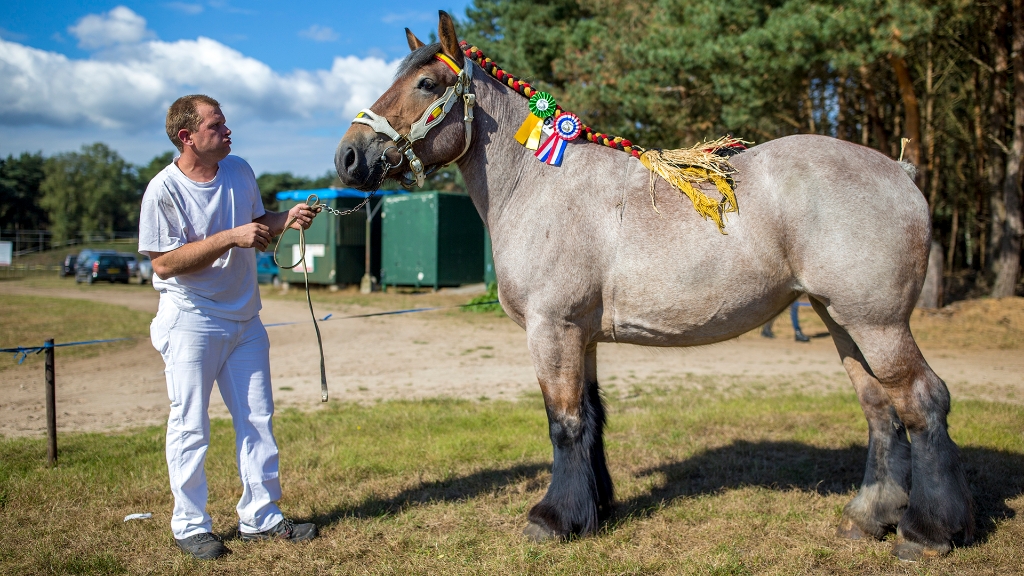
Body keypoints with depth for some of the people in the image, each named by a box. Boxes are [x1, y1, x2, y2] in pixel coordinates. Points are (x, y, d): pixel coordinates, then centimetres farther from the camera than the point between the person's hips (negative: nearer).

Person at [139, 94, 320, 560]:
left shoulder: (239, 171, 4)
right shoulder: (164, 189, -14)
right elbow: (163, 263, -20)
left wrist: (287, 219, -4)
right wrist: (230, 238, -25)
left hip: (245, 318, 6)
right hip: (192, 323, -6)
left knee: (257, 420, 10)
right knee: (190, 426, 3)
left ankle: (261, 517, 22)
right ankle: (190, 524, 17)